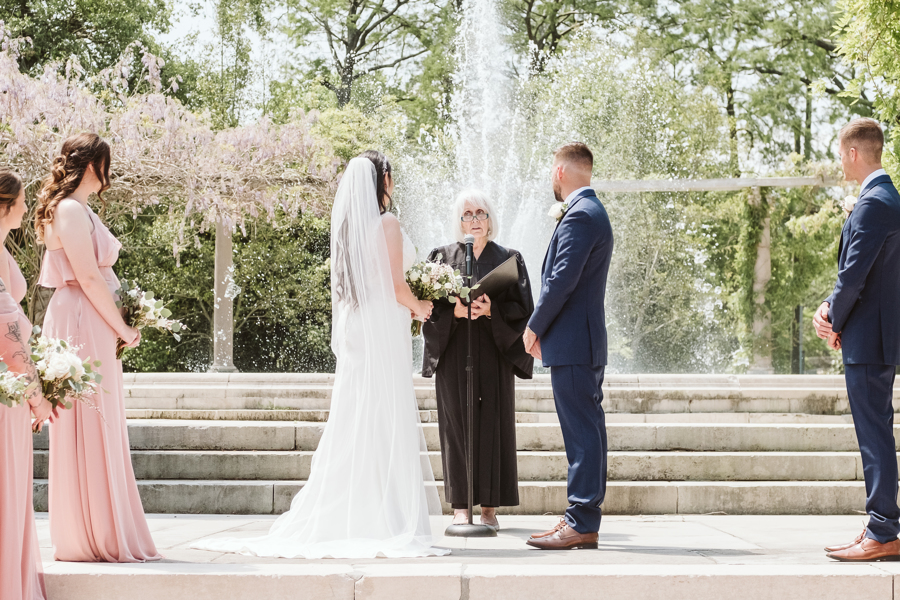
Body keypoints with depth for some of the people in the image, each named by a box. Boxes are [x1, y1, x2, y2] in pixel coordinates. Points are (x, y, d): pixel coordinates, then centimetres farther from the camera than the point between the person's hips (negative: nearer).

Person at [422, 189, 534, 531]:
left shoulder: (508, 260, 9)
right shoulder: (442, 258, 10)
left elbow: (521, 308, 1)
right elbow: (429, 306, 2)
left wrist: (491, 310, -16)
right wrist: (454, 311, -16)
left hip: (493, 352, 0)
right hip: (454, 353, 0)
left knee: (493, 423, -3)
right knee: (457, 424, -3)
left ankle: (489, 506, 2)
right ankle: (460, 506, 0)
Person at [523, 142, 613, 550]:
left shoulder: (579, 215, -14)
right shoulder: (591, 211, 19)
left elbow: (562, 280, -21)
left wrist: (535, 327, -9)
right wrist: (545, 326, 14)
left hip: (572, 345, -11)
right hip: (586, 341, 11)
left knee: (581, 432, -8)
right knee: (586, 432, 11)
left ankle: (581, 524, -6)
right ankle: (582, 519, 17)